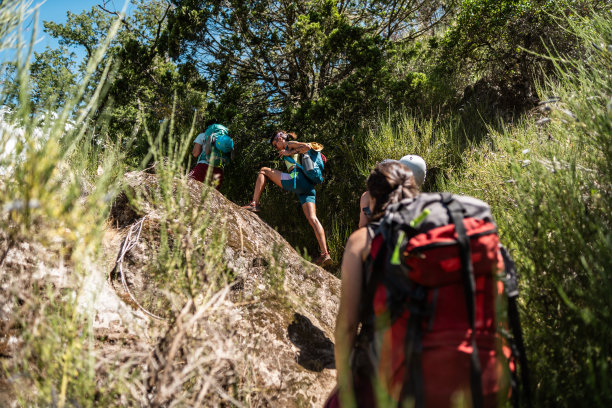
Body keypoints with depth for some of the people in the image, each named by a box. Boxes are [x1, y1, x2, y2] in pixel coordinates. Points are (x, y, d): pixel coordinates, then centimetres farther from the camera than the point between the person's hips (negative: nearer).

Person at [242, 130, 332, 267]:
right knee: (312, 219, -4)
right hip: (308, 186, 8)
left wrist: (290, 152, 4)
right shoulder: (292, 150, 37)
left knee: (264, 171, 8)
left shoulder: (290, 144, 14)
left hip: (297, 180, -8)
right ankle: (324, 254, -16)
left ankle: (254, 203, -2)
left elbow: (307, 146, -4)